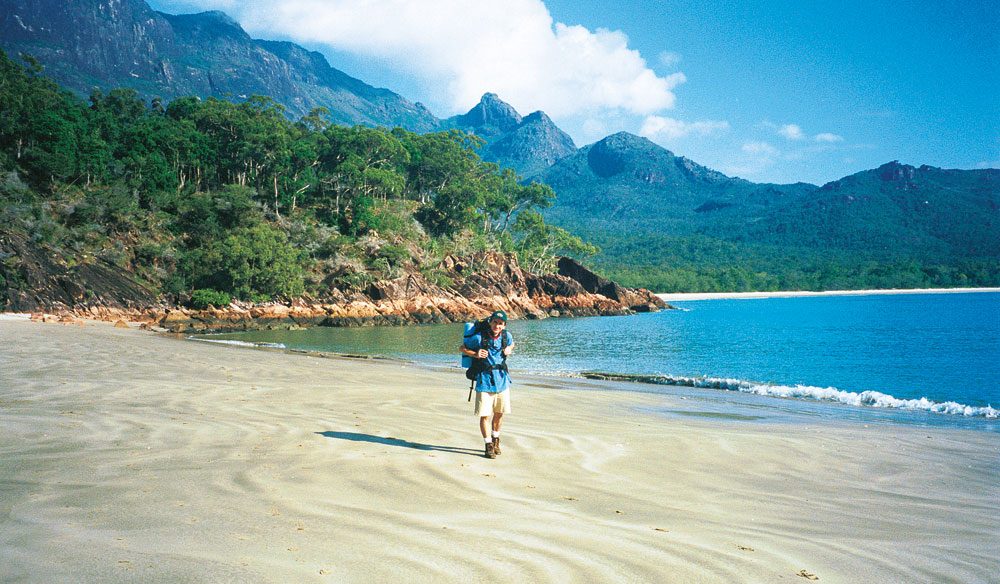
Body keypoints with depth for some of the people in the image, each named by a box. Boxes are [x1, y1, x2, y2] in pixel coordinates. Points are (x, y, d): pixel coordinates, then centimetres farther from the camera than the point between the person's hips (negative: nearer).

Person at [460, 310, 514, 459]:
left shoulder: (506, 336, -1)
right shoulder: (479, 338, -13)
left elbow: (511, 344, 22)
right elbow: (462, 348, 0)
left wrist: (509, 350, 0)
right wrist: (475, 354, -16)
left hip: (502, 380, 4)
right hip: (485, 381, -4)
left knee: (499, 413, 14)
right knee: (485, 414, -3)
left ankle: (496, 439, 36)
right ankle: (489, 445, 11)